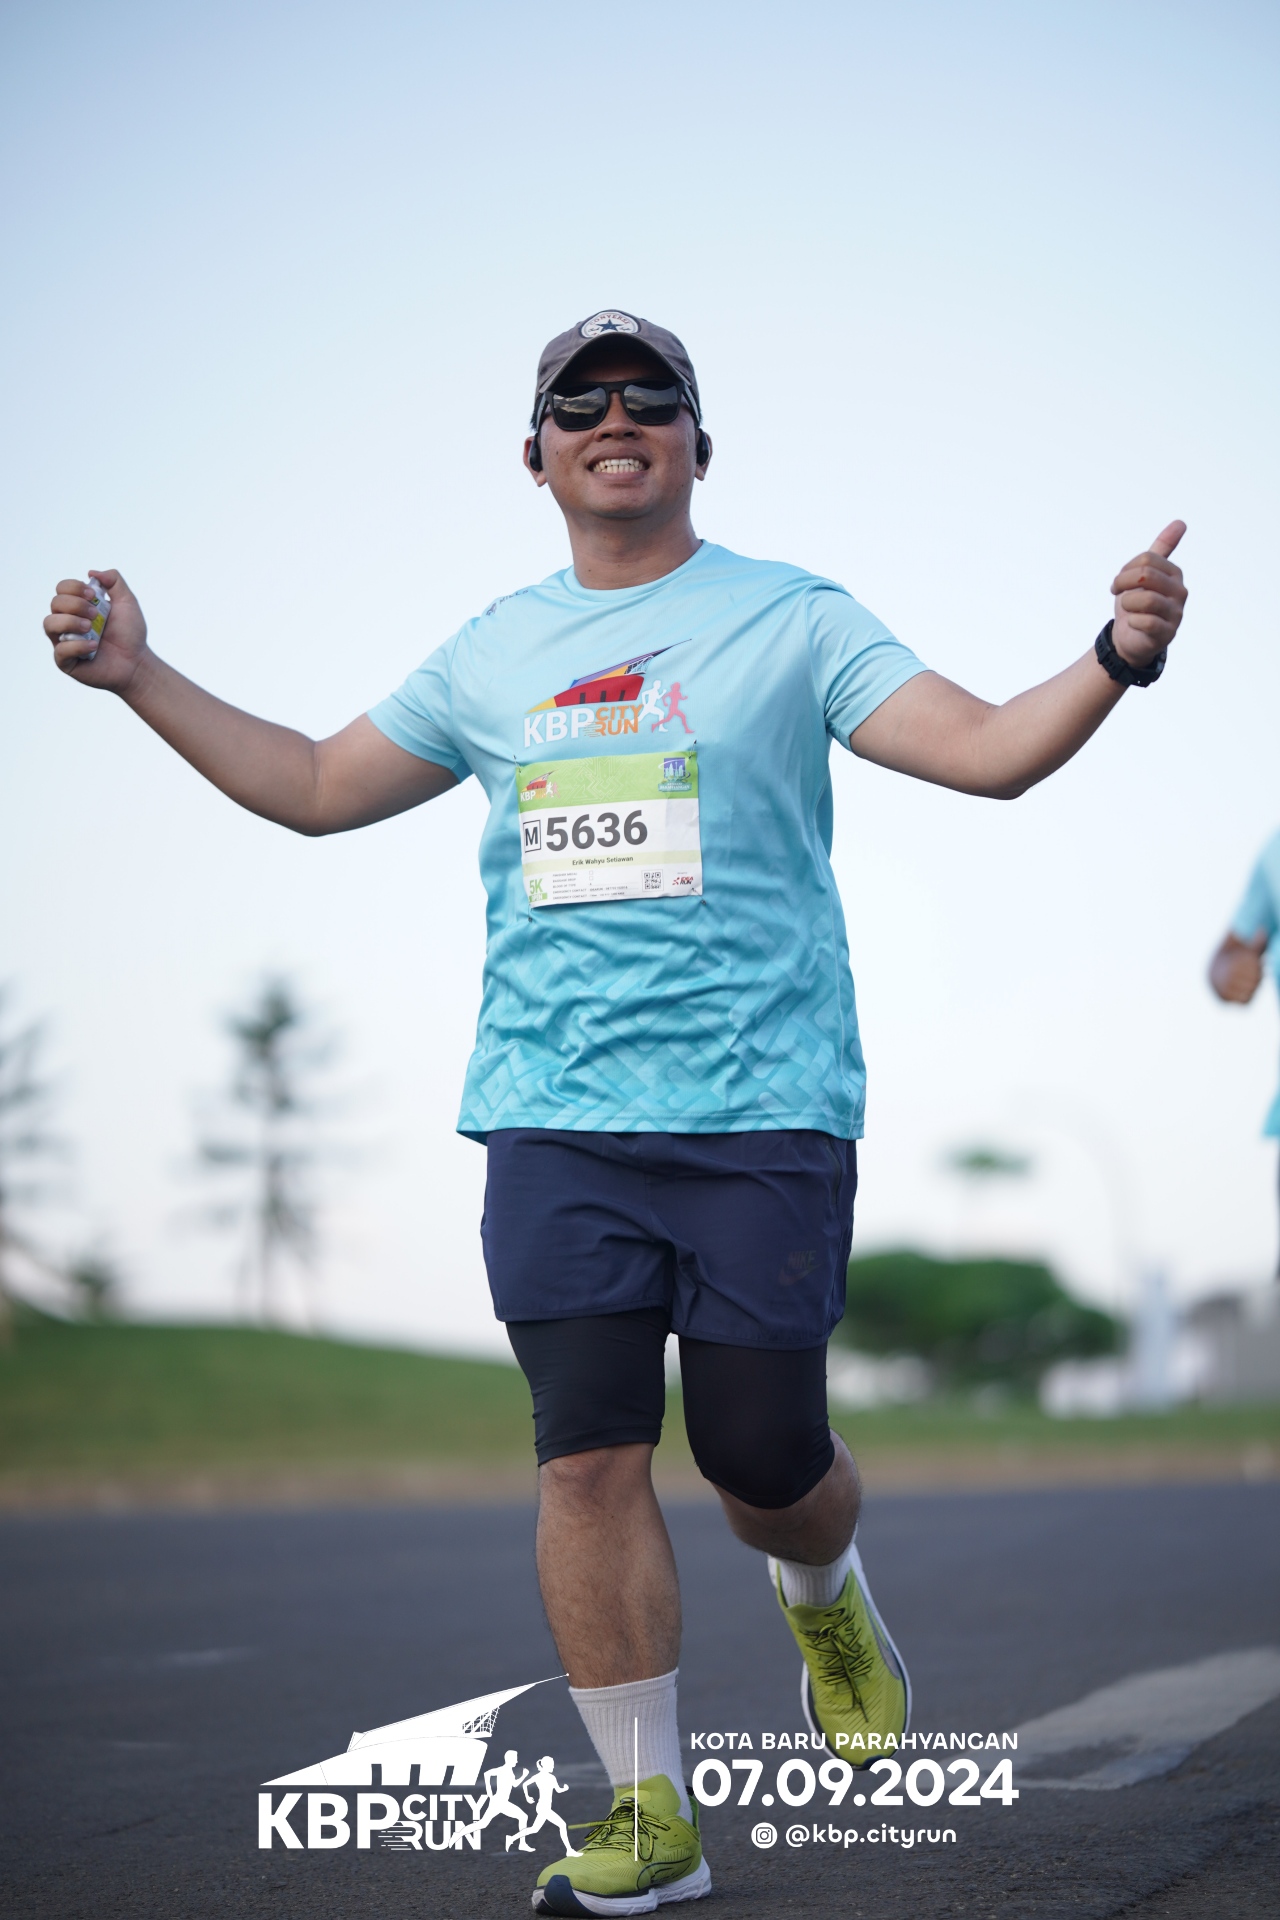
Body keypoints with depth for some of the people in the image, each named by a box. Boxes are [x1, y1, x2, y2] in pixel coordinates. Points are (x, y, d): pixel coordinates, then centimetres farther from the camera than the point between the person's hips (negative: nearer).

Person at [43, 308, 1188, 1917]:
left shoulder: (789, 619, 4)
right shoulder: (491, 654, 14)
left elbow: (988, 751, -4)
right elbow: (318, 788, 23)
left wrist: (1117, 656, -21)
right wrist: (138, 676, 18)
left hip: (764, 1110, -2)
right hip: (554, 1117, 3)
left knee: (759, 1458, -1)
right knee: (590, 1456, -5)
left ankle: (824, 1599, 36)